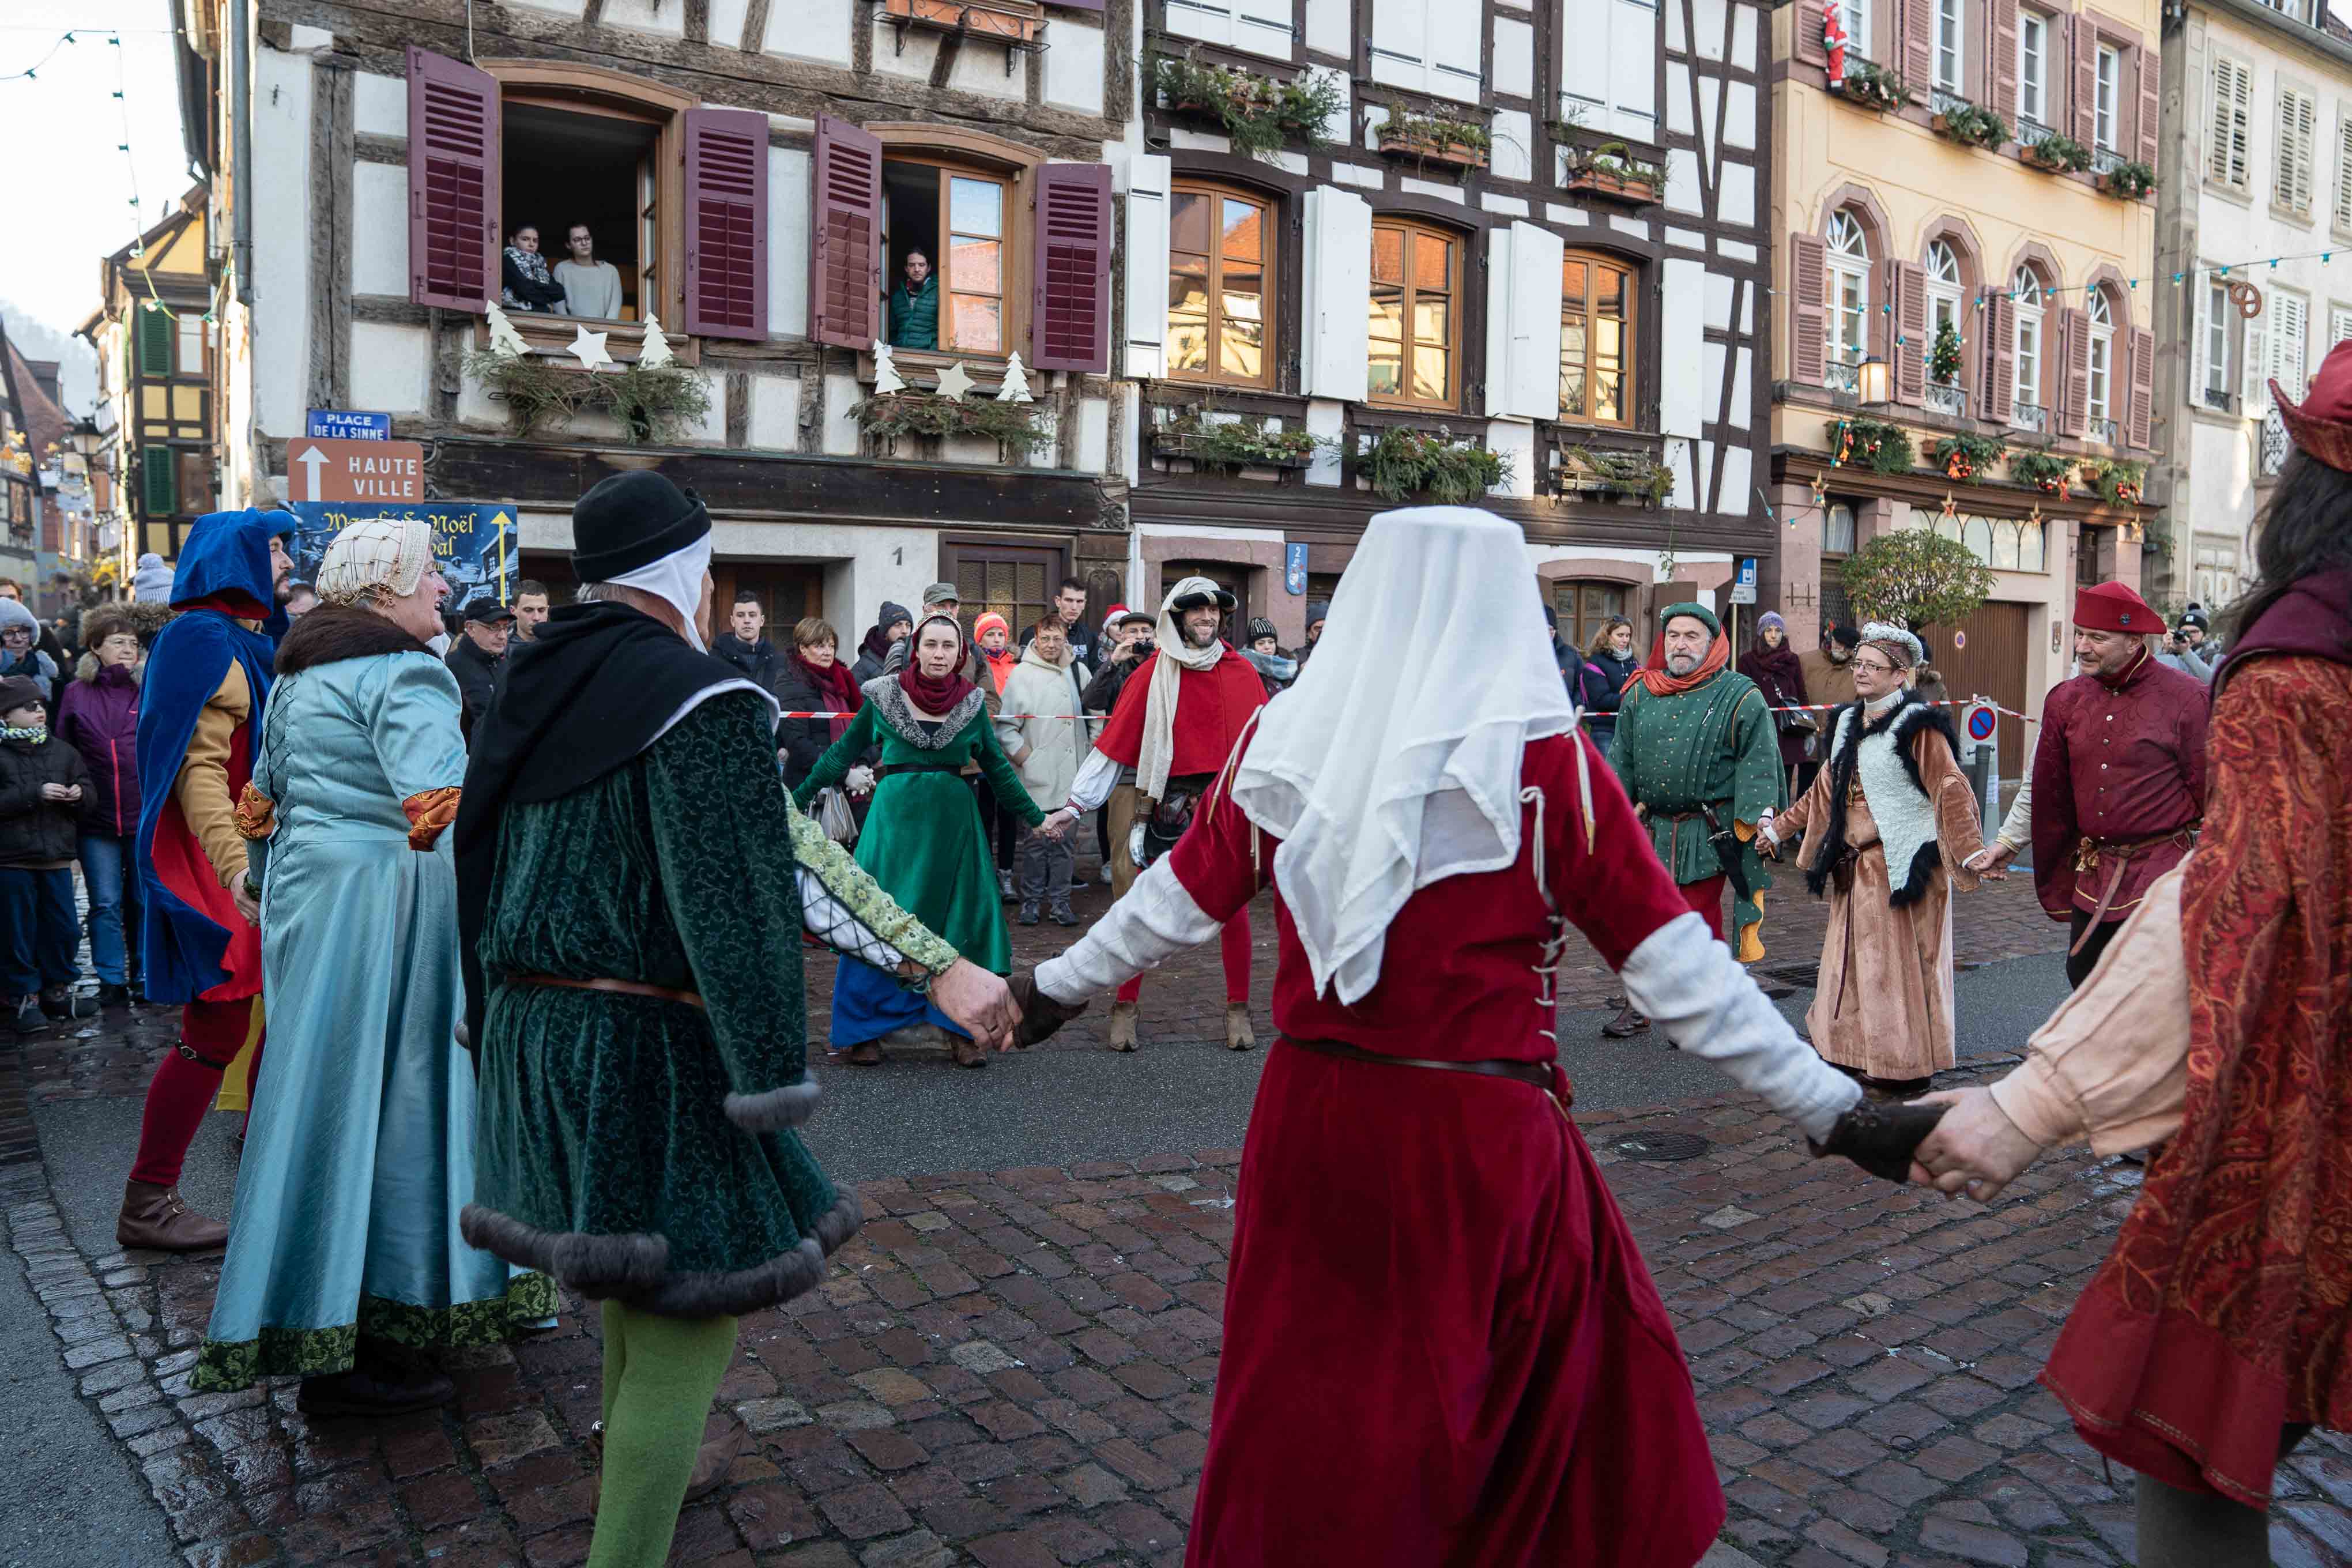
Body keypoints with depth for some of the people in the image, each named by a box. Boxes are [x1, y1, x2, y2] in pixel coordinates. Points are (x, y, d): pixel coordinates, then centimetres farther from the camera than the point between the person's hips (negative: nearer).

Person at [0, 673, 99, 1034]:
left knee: (62, 928, 10)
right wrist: (34, 795, -21)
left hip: (57, 857, 4)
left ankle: (57, 988, 25)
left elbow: (86, 786, 12)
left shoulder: (62, 751, 7)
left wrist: (79, 794, -10)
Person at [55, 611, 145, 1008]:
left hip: (145, 815, 0)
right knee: (106, 904, 4)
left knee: (144, 900, 7)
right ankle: (112, 982, 12)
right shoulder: (76, 693, 5)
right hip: (96, 819, 0)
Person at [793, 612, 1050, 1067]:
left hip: (953, 820, 2)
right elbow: (843, 753, 8)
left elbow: (997, 768, 13)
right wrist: (795, 799, 6)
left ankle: (961, 1030, 9)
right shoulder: (884, 696, 1)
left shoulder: (972, 702, 5)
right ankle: (866, 1029, 10)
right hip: (896, 816, -1)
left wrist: (1037, 819, 12)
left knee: (961, 922, 0)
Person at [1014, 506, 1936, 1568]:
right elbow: (1674, 965, -10)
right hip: (1480, 1136, -3)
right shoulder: (1547, 756, -11)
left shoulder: (1285, 738, -2)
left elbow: (1177, 899, 8)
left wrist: (1056, 987, 25)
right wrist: (1835, 1111, -3)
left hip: (1311, 1119, 4)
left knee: (1303, 1394, 21)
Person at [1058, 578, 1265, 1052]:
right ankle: (1126, 1008, 13)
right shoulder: (1151, 675, 1)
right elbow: (1114, 742, -1)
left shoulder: (1240, 672, 6)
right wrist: (1076, 803, -3)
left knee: (1234, 905, 1)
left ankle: (1238, 1010, 15)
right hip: (1163, 802, -1)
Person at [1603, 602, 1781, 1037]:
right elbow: (1622, 758, 15)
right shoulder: (1640, 694, 10)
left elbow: (1758, 762, -4)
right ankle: (1639, 1004, 20)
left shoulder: (1739, 696, -2)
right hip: (1650, 829, 4)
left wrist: (1759, 814, -12)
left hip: (1710, 833, -4)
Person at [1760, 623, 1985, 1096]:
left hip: (1902, 866, -8)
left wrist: (1971, 853, -26)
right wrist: (1779, 829, 25)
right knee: (1853, 961, 12)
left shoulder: (1918, 727, -10)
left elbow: (1951, 791, -16)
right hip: (1855, 867, 8)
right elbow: (1825, 790, 23)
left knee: (1899, 965, -1)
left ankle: (1906, 1070, 10)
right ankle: (1856, 1055, 23)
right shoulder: (1847, 723, 13)